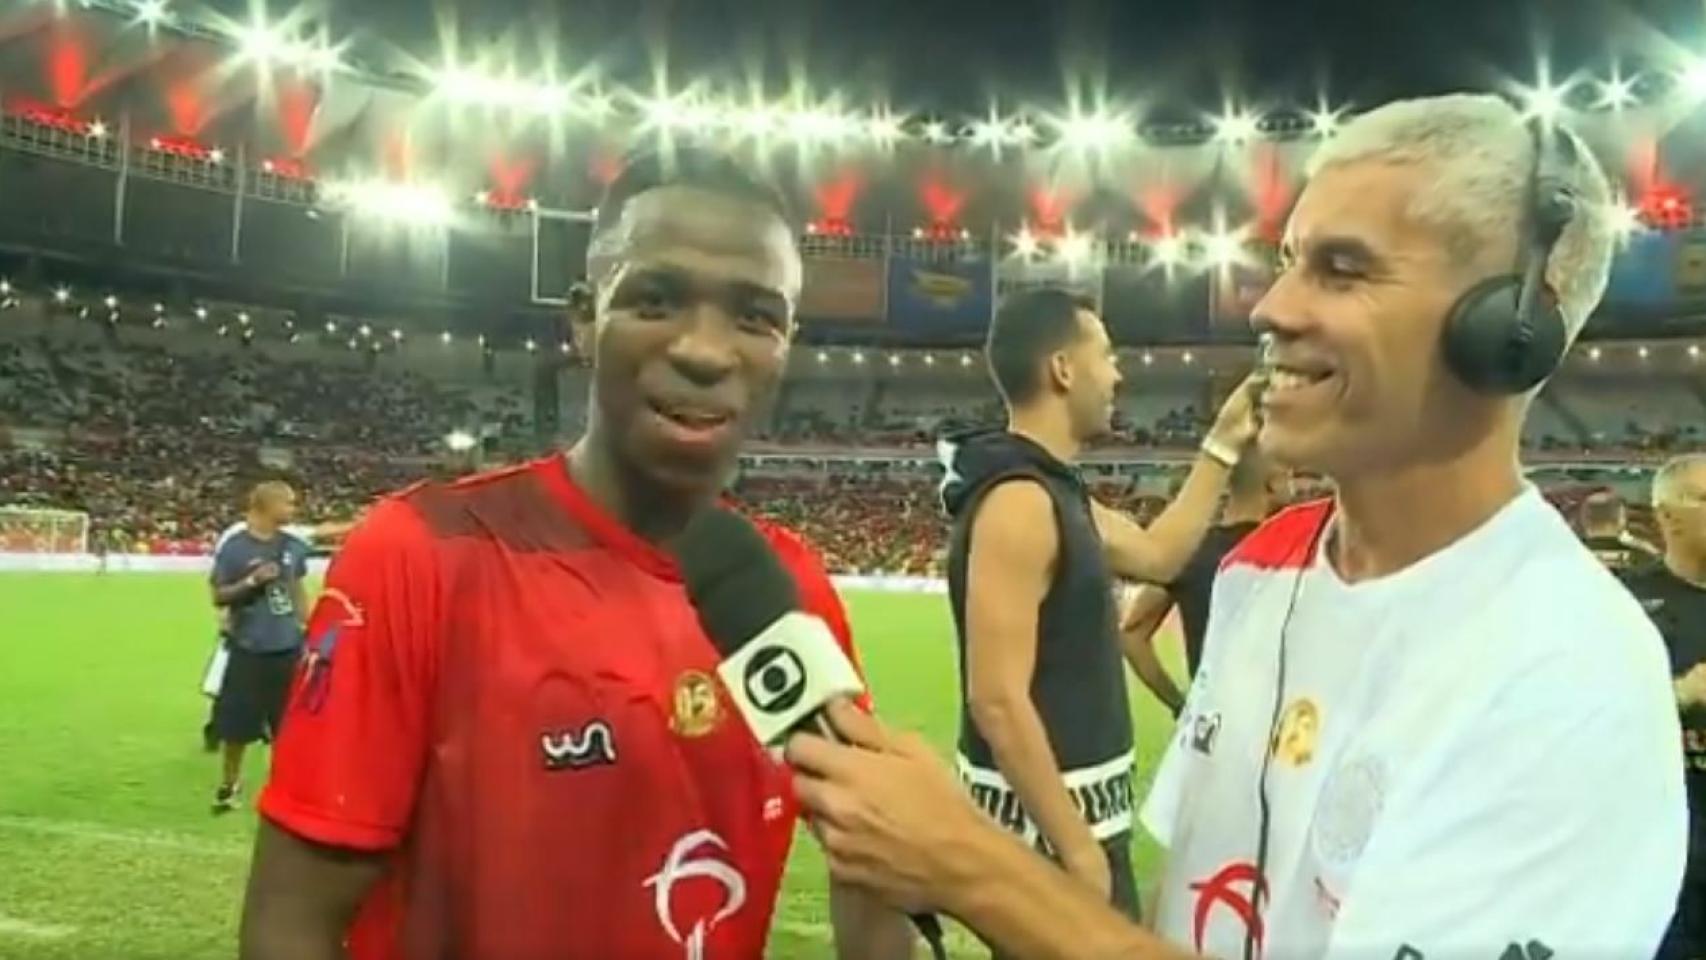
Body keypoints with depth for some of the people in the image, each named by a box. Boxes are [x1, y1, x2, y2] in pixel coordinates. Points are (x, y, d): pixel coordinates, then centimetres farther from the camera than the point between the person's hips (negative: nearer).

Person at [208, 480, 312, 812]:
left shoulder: (293, 546, 2)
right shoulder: (233, 546, -11)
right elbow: (219, 597, -6)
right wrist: (251, 582, -22)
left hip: (287, 648, 4)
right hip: (249, 649, -3)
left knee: (289, 721, 11)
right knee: (238, 723, 8)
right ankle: (230, 783, 28)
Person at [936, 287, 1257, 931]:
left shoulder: (1052, 491, 9)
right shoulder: (1019, 500, -22)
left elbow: (1157, 555, 23)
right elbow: (998, 700, -26)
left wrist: (1223, 445, 21)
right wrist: (1076, 848, -23)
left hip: (1073, 805, 10)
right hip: (1050, 820, -10)